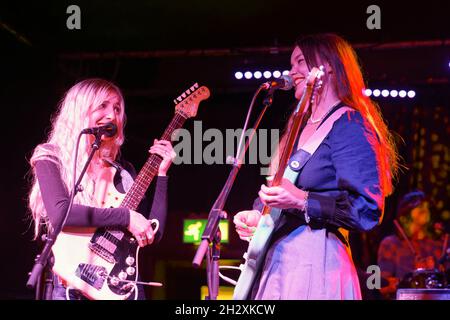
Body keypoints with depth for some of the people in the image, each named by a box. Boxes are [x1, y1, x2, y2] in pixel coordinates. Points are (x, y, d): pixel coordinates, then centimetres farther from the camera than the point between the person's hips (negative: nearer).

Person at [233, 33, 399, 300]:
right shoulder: (299, 127, 19)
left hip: (315, 263, -8)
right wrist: (256, 216, 6)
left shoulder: (349, 125, -8)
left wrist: (302, 201, -27)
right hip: (274, 263, 8)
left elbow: (367, 210, -18)